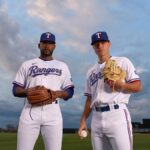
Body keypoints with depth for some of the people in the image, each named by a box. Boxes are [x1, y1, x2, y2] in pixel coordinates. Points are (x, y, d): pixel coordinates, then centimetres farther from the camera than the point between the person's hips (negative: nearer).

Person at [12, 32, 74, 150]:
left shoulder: (62, 66, 17)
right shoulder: (27, 64, 15)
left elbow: (70, 92, 12)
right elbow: (16, 90, 11)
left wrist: (58, 93, -10)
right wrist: (28, 91, -11)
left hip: (53, 112, 1)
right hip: (30, 112, 0)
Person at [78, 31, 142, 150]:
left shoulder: (123, 62, 6)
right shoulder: (91, 72, 20)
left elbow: (138, 87, 0)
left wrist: (122, 86, -19)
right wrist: (83, 120, 12)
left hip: (117, 114, -5)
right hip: (96, 118, 5)